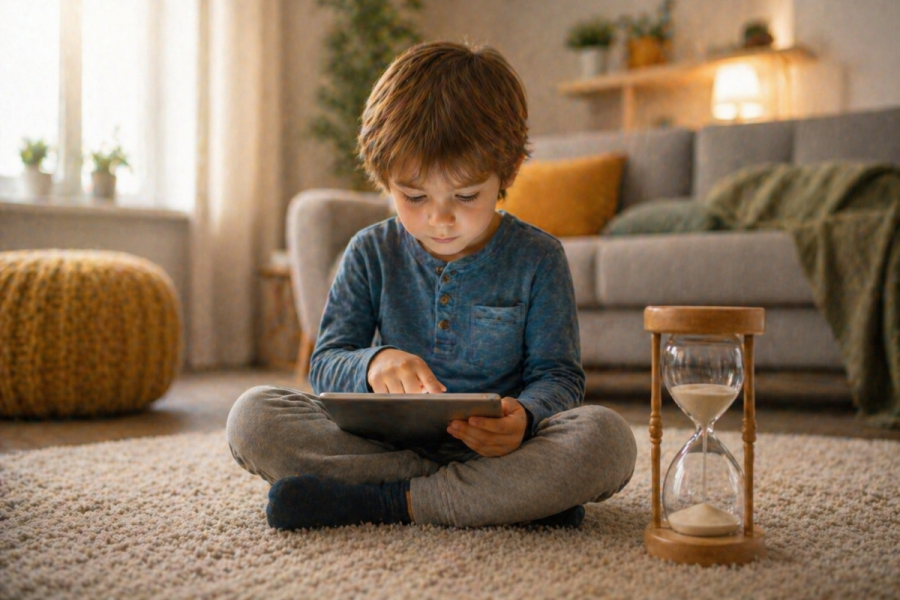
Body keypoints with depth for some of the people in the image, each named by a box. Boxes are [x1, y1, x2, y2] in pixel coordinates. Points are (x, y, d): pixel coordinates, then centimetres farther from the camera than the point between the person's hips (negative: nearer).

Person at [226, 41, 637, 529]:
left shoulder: (538, 259, -1)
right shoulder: (371, 253, 4)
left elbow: (557, 375, -2)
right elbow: (324, 365, 1)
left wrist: (522, 418, -27)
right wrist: (372, 364, -24)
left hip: (495, 446, -1)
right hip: (388, 441, 2)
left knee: (607, 439, -31)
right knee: (252, 416, -20)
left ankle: (384, 502, -26)